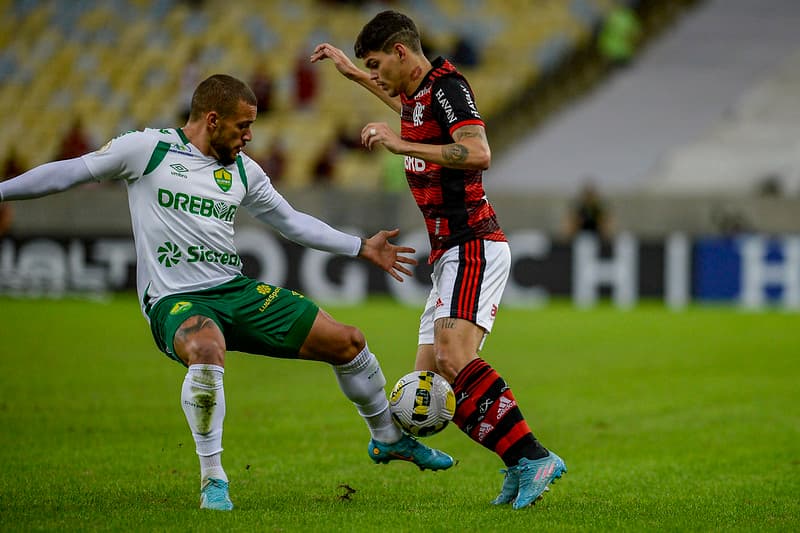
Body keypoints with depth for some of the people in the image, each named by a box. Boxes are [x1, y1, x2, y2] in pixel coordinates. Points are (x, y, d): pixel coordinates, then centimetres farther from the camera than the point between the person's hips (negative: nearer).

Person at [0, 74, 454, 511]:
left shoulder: (243, 171, 12)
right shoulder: (148, 149, -3)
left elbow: (292, 221, 23)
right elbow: (71, 172, 3)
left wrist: (362, 248, 22)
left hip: (237, 291, 6)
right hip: (176, 301, -6)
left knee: (348, 342, 1)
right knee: (208, 351, -42)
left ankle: (389, 438, 27)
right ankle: (213, 478, -25)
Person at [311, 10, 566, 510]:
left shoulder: (448, 85, -10)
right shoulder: (417, 94, 18)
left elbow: (479, 153, -26)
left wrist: (400, 145, -23)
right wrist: (350, 71, 50)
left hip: (473, 247, -10)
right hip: (451, 255, 10)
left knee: (454, 356, -28)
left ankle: (533, 457, -33)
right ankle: (521, 468, -1)